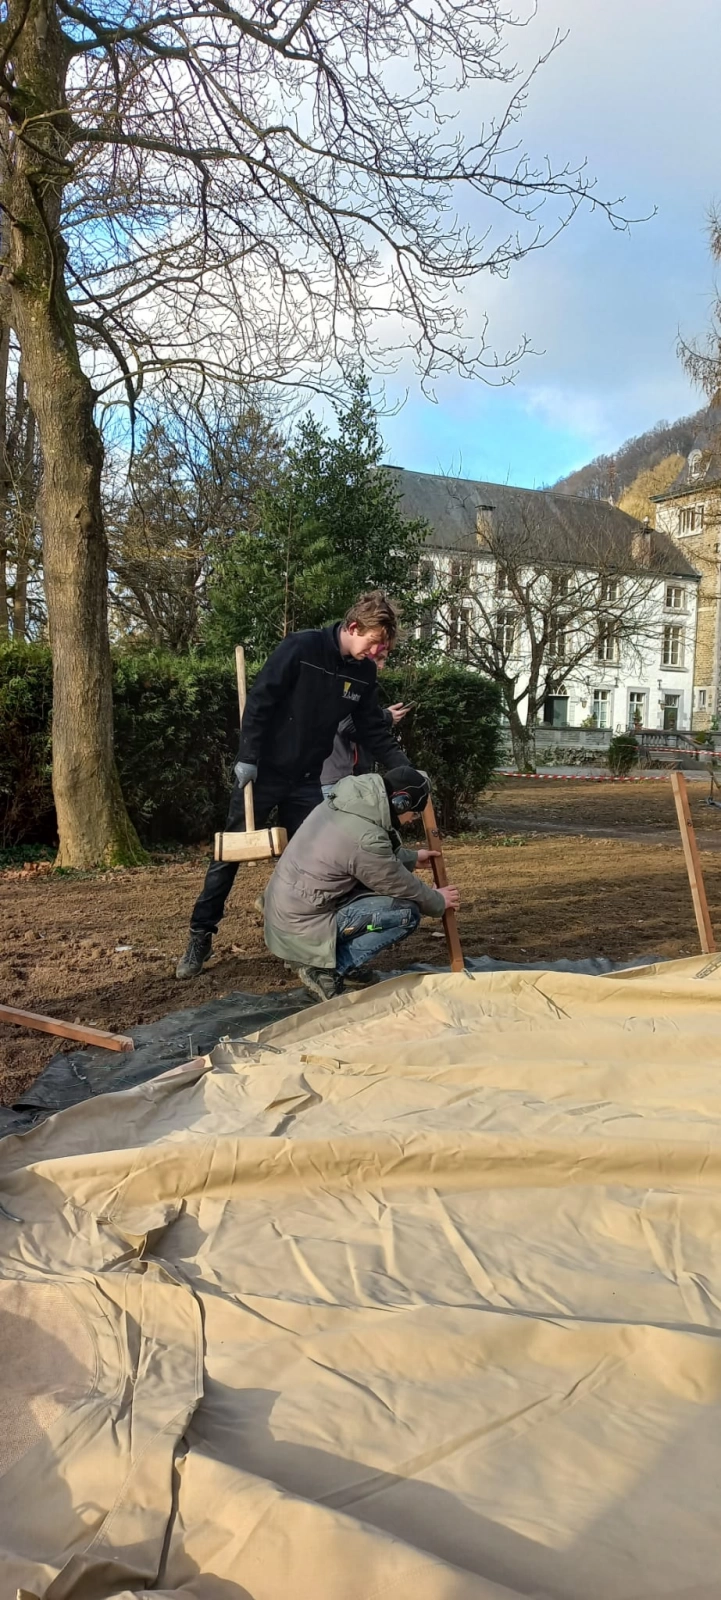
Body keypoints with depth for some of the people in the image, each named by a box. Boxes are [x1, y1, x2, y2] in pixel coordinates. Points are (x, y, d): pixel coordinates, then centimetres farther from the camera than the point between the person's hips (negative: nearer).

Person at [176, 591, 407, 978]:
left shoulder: (363, 673, 0)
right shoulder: (301, 648, -18)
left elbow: (375, 732, 5)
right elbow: (259, 701, -17)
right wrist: (247, 757, -19)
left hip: (308, 781, 5)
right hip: (262, 772, -5)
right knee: (229, 855, 1)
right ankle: (200, 936, 12)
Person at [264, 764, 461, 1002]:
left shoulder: (344, 803, 1)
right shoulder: (366, 840, -25)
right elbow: (403, 887, -9)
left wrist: (412, 858, 34)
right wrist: (438, 902, 10)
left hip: (286, 909, 9)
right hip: (302, 925, -9)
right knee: (407, 912, -11)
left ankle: (329, 956, 16)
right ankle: (325, 969, -7)